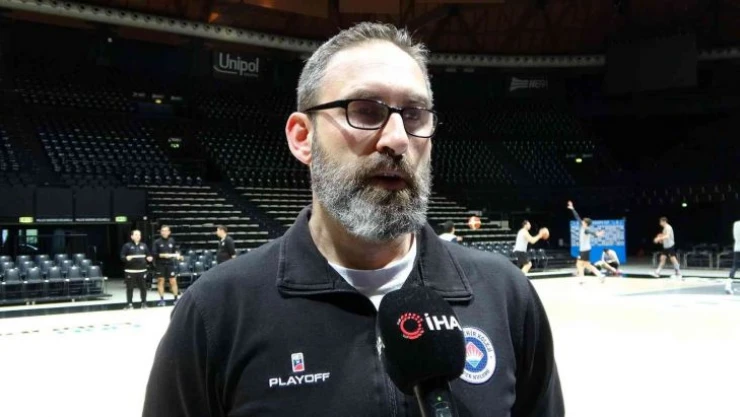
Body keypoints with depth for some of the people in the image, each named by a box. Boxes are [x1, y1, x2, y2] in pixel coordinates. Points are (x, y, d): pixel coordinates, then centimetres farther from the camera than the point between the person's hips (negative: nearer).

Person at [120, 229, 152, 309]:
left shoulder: (144, 245, 12)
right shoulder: (127, 245, 0)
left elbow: (148, 255, 19)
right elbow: (122, 256, -3)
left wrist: (149, 258, -2)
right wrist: (126, 258, -23)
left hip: (142, 270, 3)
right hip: (130, 270, -3)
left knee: (143, 287, 5)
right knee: (130, 288, 0)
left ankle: (144, 303, 15)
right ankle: (129, 304, 8)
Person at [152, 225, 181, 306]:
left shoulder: (172, 241, 3)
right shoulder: (157, 242, -4)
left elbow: (176, 250, 14)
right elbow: (153, 253, -7)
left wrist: (177, 254, -6)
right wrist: (162, 255, -17)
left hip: (170, 264, 1)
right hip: (160, 264, -1)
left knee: (173, 281, 0)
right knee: (160, 281, 3)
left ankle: (176, 299, 10)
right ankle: (162, 299, 12)